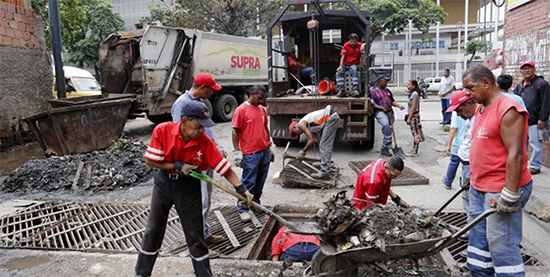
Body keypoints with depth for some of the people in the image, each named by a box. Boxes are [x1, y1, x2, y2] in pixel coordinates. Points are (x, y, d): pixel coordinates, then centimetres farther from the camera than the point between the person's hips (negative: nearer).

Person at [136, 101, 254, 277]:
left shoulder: (205, 142, -19)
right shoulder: (162, 130, -19)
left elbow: (225, 168, -17)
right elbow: (149, 160, -13)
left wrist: (241, 188, -25)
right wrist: (177, 166, -21)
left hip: (189, 187, -1)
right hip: (163, 183, 1)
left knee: (195, 235, 4)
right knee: (153, 231, 14)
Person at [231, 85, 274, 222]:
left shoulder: (262, 109, 12)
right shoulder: (241, 110, -8)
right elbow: (235, 132, -8)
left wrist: (269, 147, 19)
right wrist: (237, 152, -12)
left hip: (265, 151, 7)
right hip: (250, 154, -6)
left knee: (260, 181, 14)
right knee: (248, 182, -1)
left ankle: (256, 204, 29)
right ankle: (243, 209, 11)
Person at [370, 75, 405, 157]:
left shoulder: (387, 90, 21)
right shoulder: (373, 91, 1)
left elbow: (392, 101, 23)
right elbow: (373, 104, -8)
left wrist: (399, 106, 6)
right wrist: (382, 108, -17)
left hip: (389, 112, 7)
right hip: (380, 112, -7)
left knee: (388, 129, 4)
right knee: (386, 125, -31)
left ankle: (384, 149, 12)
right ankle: (388, 145, -25)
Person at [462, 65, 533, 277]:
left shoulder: (508, 110, -17)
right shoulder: (480, 109, 13)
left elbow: (515, 155, -22)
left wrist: (509, 196, -23)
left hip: (501, 191, -9)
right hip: (479, 188, 9)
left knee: (502, 247, -3)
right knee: (478, 240, 17)